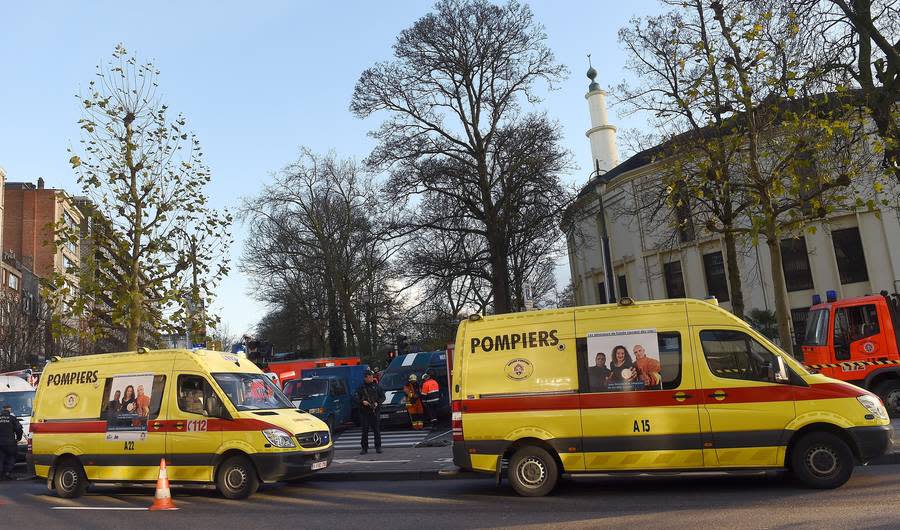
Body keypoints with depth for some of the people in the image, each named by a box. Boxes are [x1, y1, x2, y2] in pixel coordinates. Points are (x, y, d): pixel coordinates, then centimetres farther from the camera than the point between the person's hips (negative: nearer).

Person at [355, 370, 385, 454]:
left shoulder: (377, 386, 7)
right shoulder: (361, 388, 8)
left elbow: (383, 397, 8)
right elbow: (357, 399, 6)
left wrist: (377, 403, -9)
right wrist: (362, 402, -13)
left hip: (374, 411, 0)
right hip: (364, 412, 0)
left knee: (377, 430, 2)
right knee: (365, 430, 2)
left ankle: (378, 447, 9)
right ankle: (364, 448, 8)